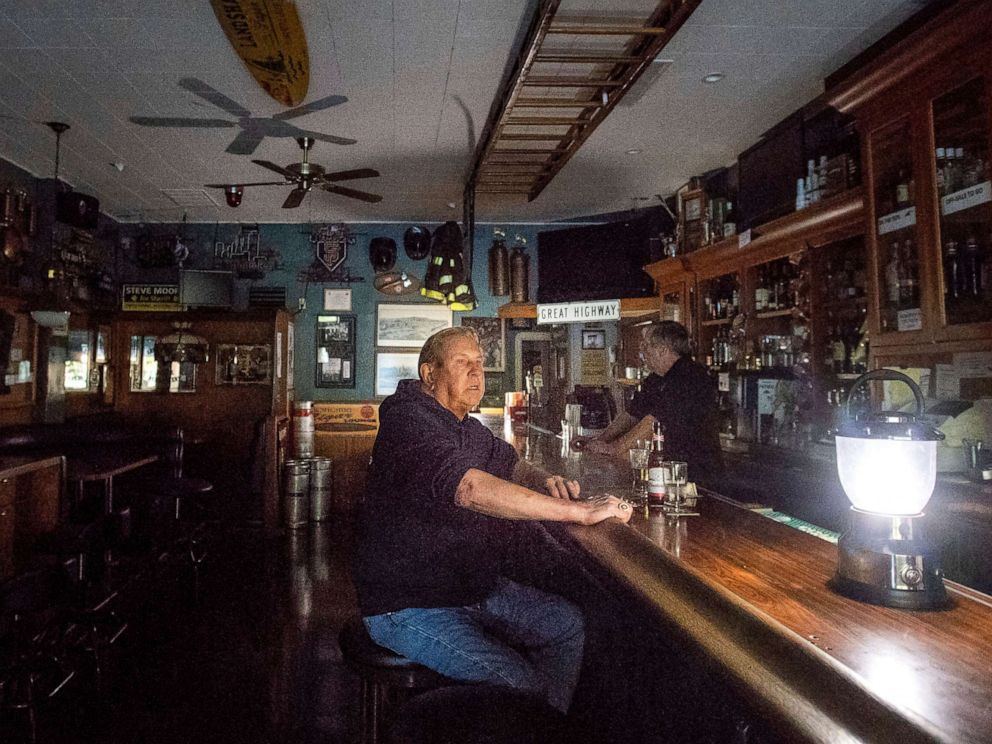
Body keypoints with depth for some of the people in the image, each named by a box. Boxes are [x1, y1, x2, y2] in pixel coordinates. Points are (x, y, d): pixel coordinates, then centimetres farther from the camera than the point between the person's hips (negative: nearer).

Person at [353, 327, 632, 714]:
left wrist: (547, 481, -2)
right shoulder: (407, 417, -19)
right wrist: (579, 511, -35)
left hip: (474, 589, 9)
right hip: (408, 606, -9)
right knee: (517, 680, -23)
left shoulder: (468, 428, 11)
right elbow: (466, 486, -34)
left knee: (568, 623, 2)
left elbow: (512, 465, 24)